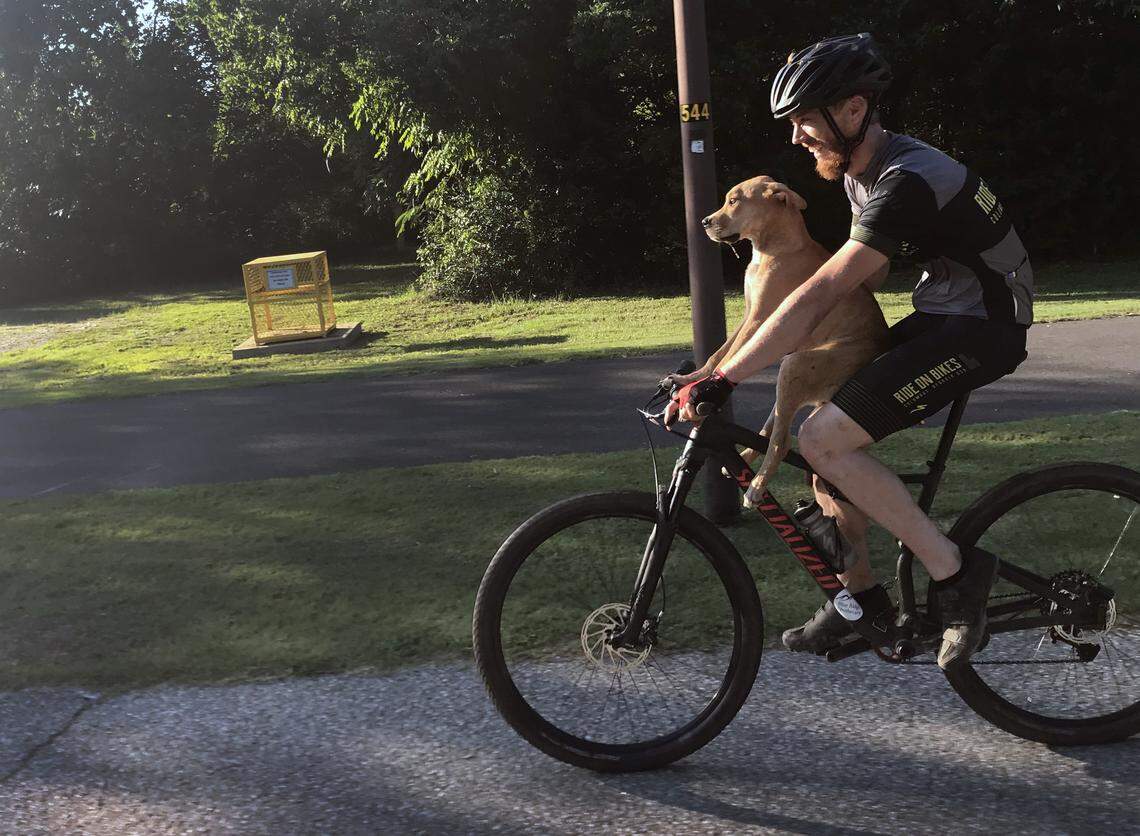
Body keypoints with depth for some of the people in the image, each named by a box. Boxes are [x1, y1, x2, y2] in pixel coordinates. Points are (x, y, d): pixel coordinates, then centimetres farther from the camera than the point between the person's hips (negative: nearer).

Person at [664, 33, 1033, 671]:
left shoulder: (907, 182, -25)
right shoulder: (861, 170, 7)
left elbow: (820, 295, -31)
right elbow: (865, 279, 19)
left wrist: (721, 380, -31)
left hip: (983, 328, -10)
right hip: (940, 314, 10)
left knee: (824, 440, -21)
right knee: (826, 437, 4)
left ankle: (957, 572, -10)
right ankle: (863, 599, 18)